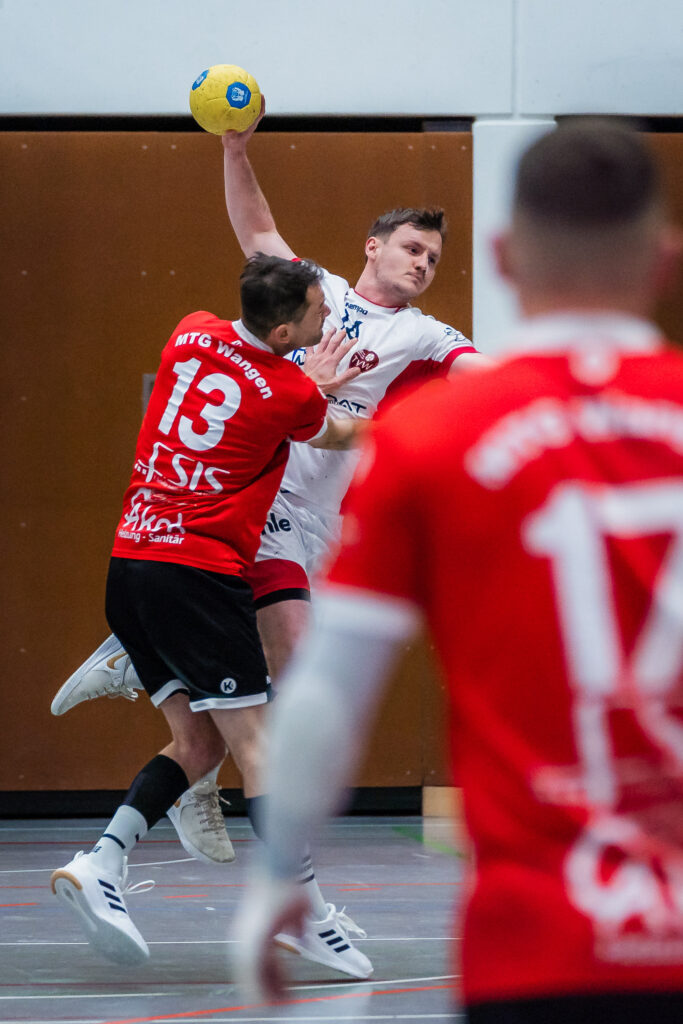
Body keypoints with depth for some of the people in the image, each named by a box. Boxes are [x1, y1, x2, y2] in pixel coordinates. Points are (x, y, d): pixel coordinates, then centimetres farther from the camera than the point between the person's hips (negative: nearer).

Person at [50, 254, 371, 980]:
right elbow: (343, 437, 15)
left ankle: (101, 862, -4)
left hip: (131, 561, 7)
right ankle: (305, 906, -8)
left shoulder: (192, 334, 8)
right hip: (201, 574, -7)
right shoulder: (291, 394, -7)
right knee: (253, 741, -6)